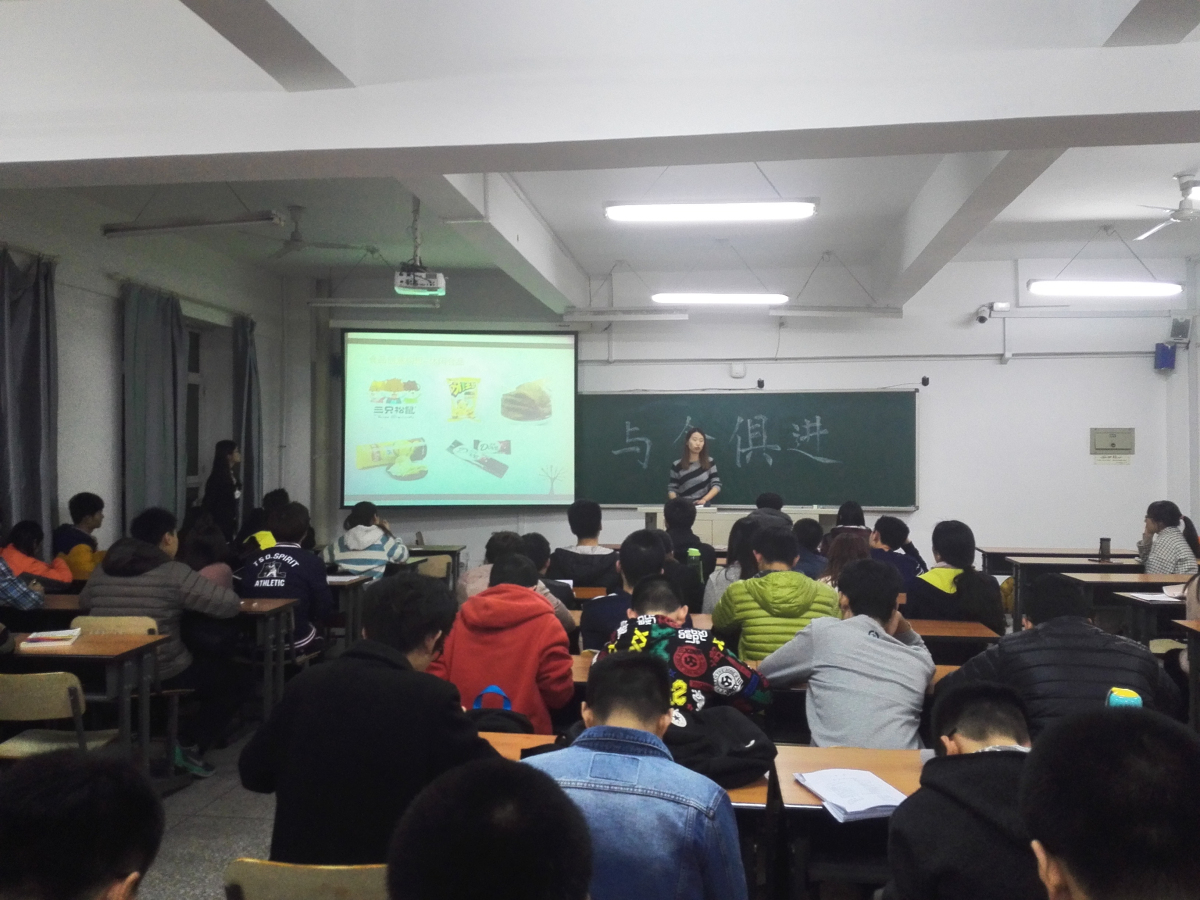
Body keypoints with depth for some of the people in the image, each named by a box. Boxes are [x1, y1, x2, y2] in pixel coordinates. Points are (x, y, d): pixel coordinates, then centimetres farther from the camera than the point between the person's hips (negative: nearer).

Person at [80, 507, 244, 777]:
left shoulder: (104, 569, 4)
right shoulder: (173, 573, -13)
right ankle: (192, 747, 5)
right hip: (163, 676, -7)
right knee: (234, 676, 15)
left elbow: (83, 602, 25)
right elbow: (231, 604, -14)